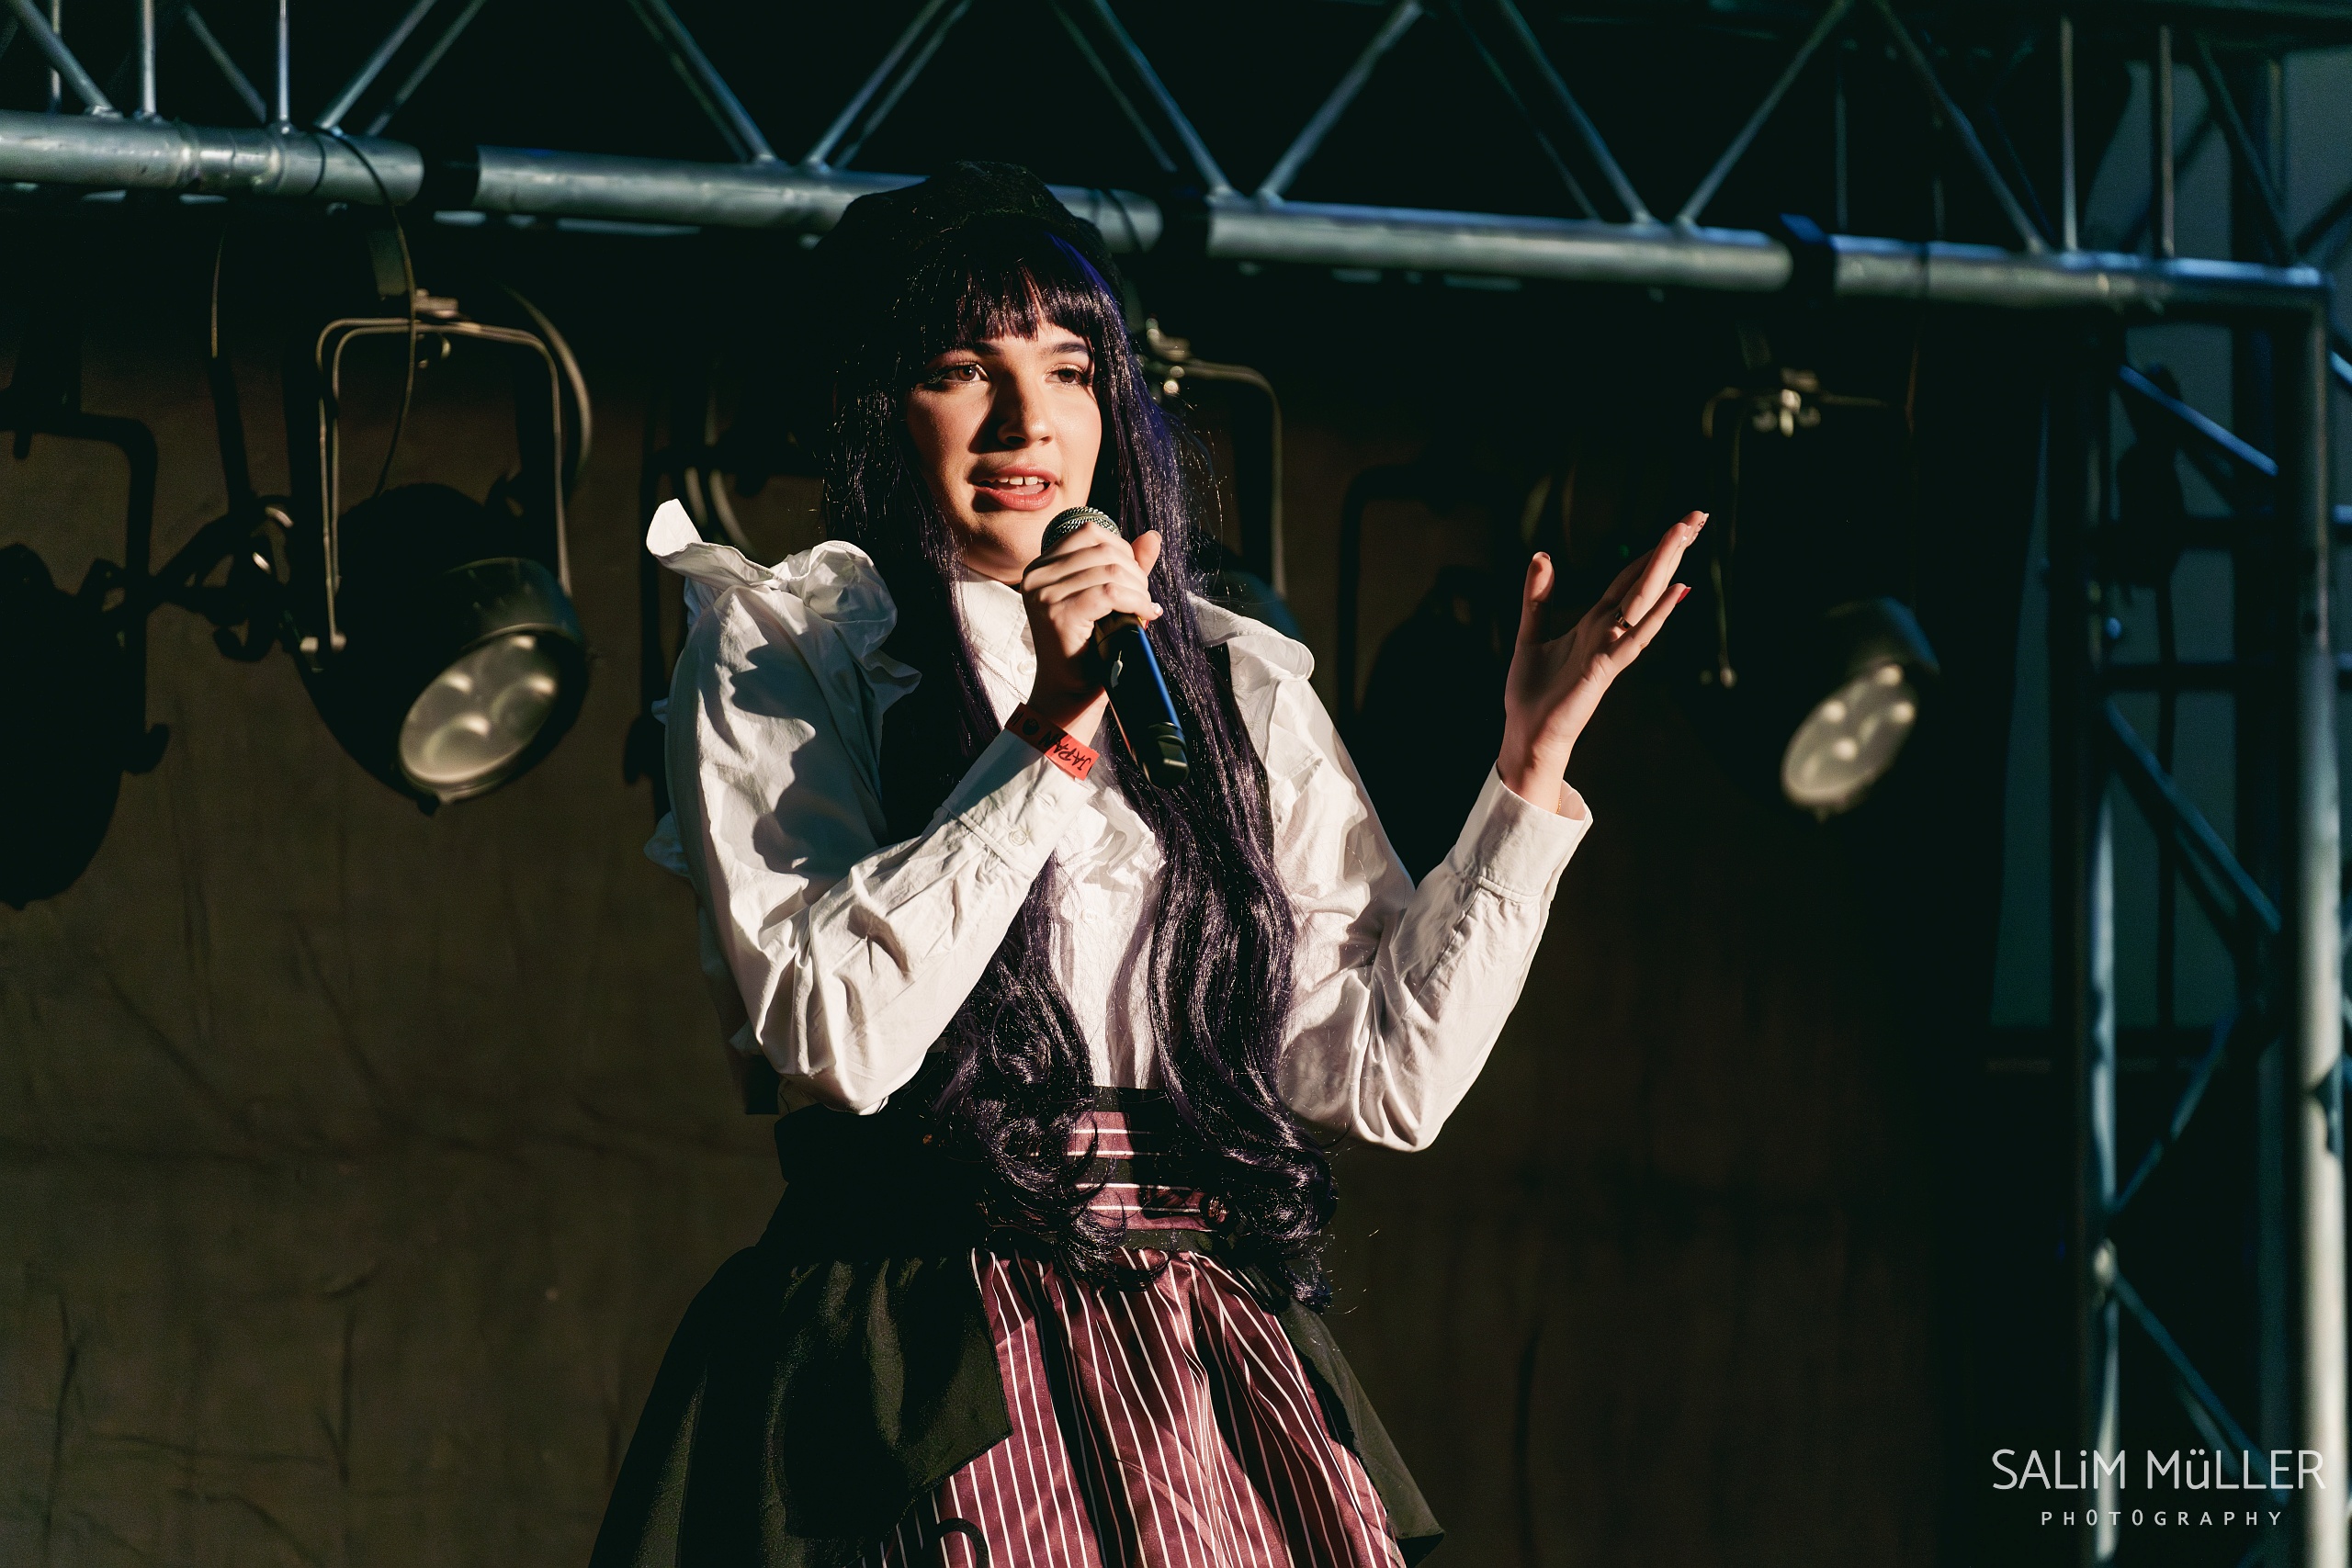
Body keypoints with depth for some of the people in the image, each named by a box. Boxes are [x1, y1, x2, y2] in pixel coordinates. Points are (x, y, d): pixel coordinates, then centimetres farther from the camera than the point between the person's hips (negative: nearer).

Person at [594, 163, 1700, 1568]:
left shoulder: (1235, 686, 14)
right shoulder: (781, 653, 3)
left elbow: (1387, 1070, 6)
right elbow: (832, 1035, -12)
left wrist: (1532, 770, 2)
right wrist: (1048, 738, -14)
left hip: (1210, 1390, 3)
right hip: (926, 1372, -3)